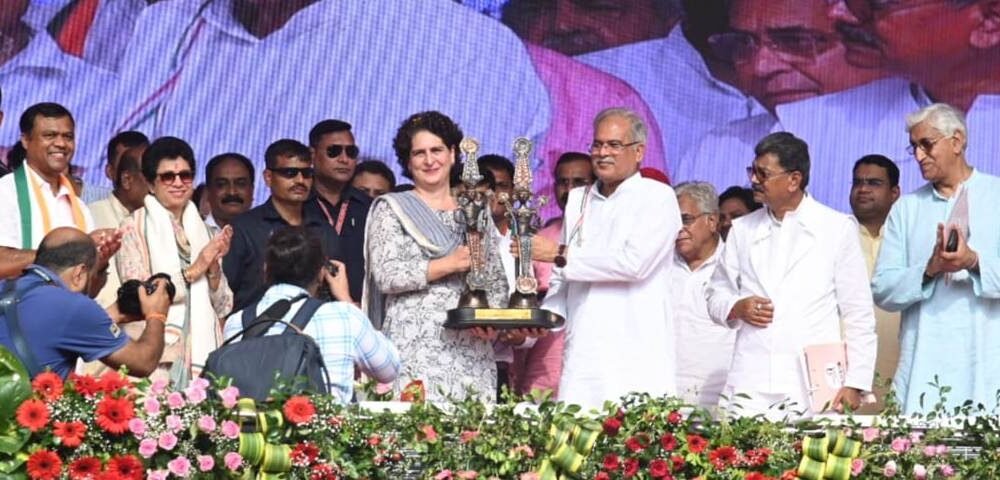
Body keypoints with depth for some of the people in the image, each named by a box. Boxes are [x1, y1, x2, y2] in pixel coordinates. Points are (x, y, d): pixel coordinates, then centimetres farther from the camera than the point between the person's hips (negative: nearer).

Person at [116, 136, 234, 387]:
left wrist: (214, 268, -3)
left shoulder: (202, 230, 16)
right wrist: (191, 271, -10)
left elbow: (222, 307, 14)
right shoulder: (136, 226, 3)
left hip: (200, 352, 4)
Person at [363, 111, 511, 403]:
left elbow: (498, 283, 18)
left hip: (471, 350, 3)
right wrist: (451, 263, -10)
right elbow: (386, 275, -6)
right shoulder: (391, 209, 7)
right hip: (414, 349, -3)